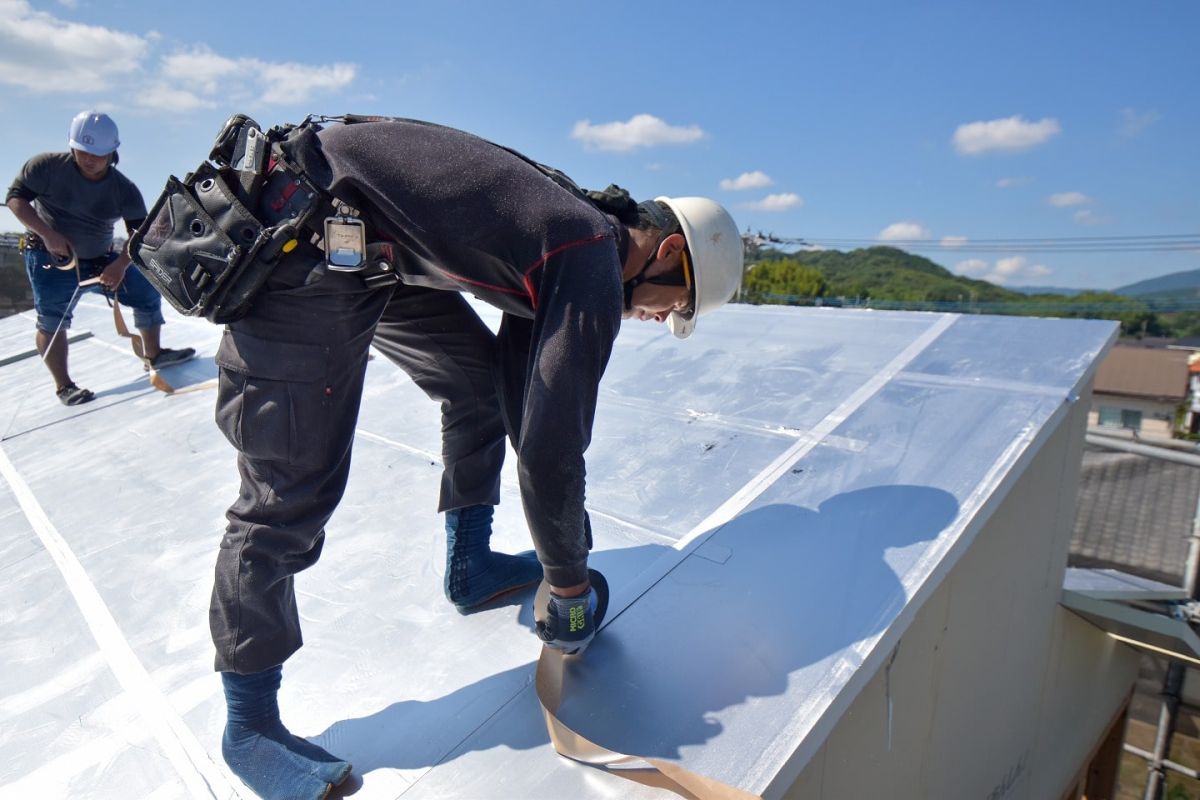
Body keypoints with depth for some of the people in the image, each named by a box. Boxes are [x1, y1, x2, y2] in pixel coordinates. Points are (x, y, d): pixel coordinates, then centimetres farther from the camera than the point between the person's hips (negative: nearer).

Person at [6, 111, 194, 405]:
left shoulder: (124, 190, -9)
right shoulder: (46, 167, -13)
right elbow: (15, 198, -10)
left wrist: (121, 264, -27)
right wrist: (47, 234, -25)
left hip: (100, 260, 3)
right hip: (49, 258, -3)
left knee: (147, 290, 1)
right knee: (52, 320, -9)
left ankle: (154, 353, 17)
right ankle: (63, 386, 1)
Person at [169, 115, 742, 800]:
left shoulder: (568, 232, 12)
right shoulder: (596, 269, -17)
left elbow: (527, 404, 18)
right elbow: (550, 449, -19)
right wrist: (570, 583, -3)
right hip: (308, 252, -11)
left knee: (484, 376, 14)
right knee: (291, 490, -7)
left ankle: (472, 564, 26)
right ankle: (249, 724, 12)